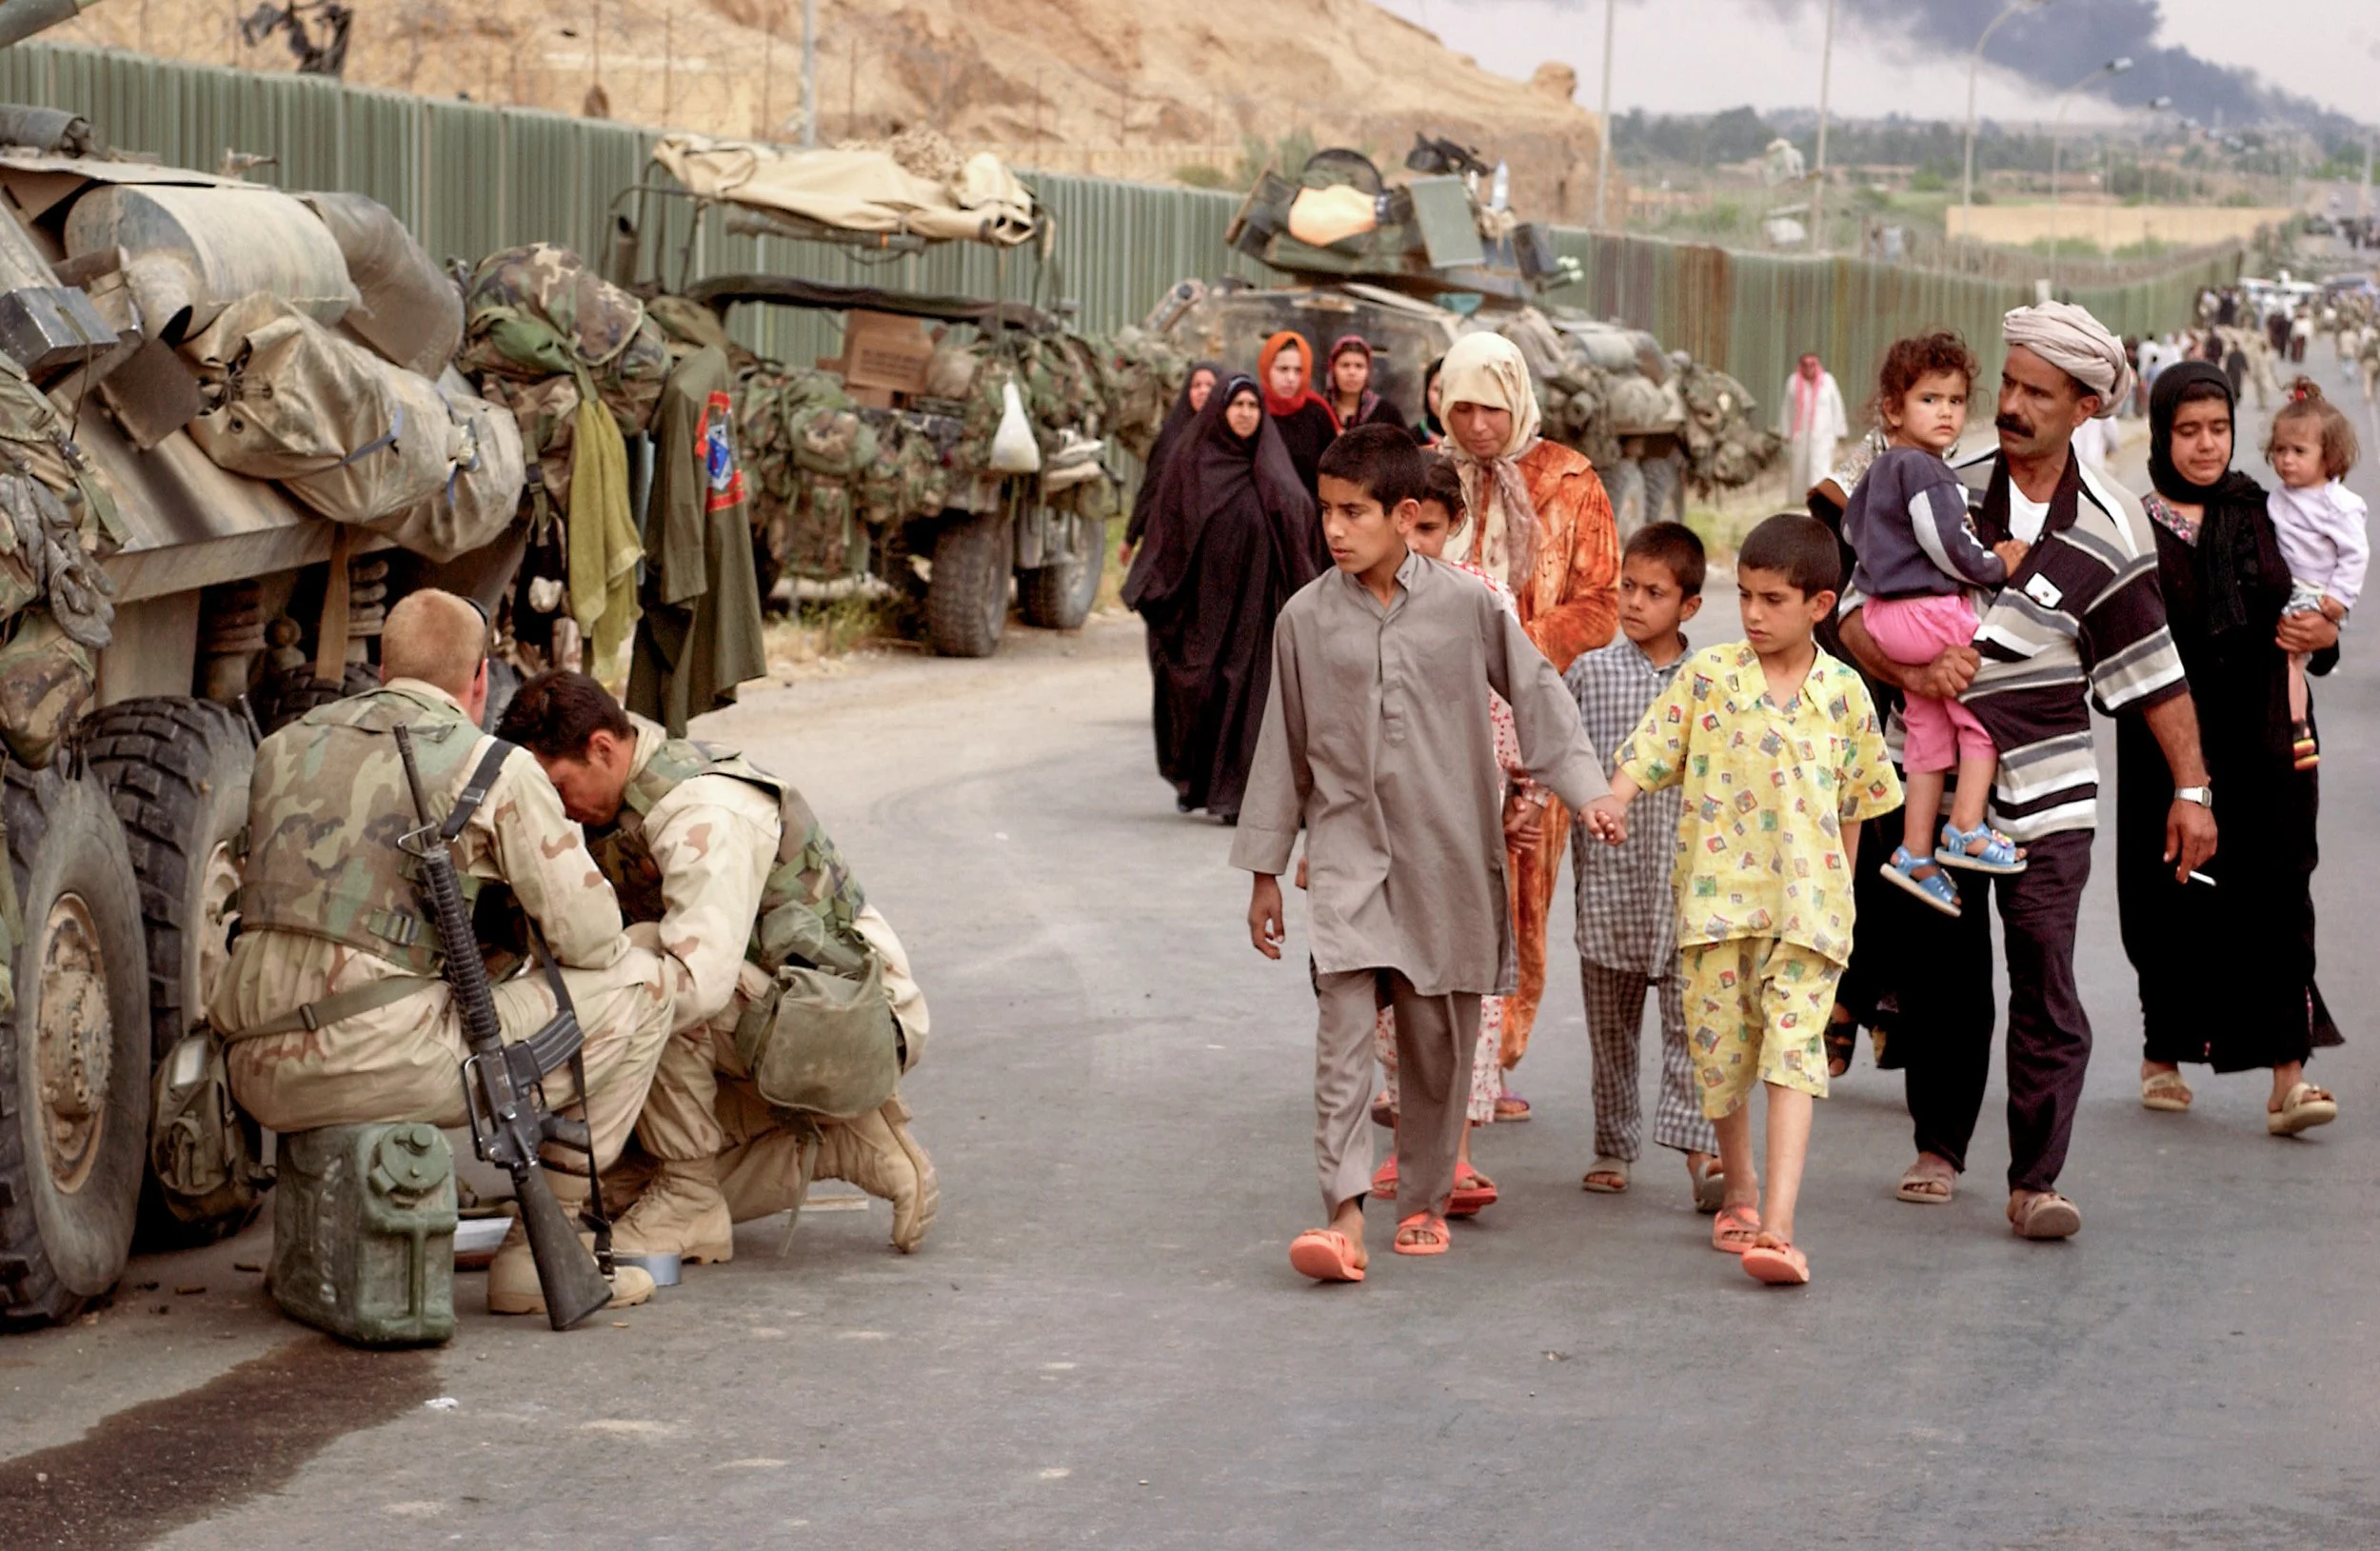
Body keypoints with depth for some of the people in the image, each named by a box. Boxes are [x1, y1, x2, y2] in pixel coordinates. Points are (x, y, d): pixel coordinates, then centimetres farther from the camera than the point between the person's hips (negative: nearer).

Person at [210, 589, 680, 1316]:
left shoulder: (284, 747, 19)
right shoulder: (497, 770, 2)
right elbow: (589, 938, 0)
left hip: (260, 1075, 7)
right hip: (381, 1059, -7)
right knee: (638, 985, 7)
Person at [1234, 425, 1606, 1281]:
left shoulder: (1468, 605, -2)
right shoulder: (1306, 618, 2)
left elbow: (1537, 695, 5)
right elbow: (1284, 746, 9)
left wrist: (1589, 791, -6)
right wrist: (1265, 869, 11)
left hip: (1447, 852, 0)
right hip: (1349, 847, 0)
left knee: (1438, 1036, 7)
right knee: (1343, 1021, -15)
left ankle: (1424, 1200, 22)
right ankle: (1344, 1211, -19)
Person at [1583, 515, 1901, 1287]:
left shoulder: (1844, 693, 3)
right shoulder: (1708, 676, 1)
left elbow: (1856, 801, 13)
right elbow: (1649, 751, -1)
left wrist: (1838, 889, 16)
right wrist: (1615, 799, -22)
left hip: (1805, 903, -1)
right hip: (1718, 895, 1)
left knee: (1793, 1049, -12)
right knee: (1719, 1048, 9)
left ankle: (1778, 1225, -20)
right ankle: (1740, 1192, 33)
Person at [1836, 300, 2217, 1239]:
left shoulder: (2108, 529, 0)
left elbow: (2153, 671, 5)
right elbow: (1858, 614, 1)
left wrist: (2191, 787, 3)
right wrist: (1910, 670, -19)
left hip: (2045, 788, -1)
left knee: (2046, 982, -9)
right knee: (1943, 975, 8)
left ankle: (2036, 1180, -6)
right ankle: (1937, 1149, 25)